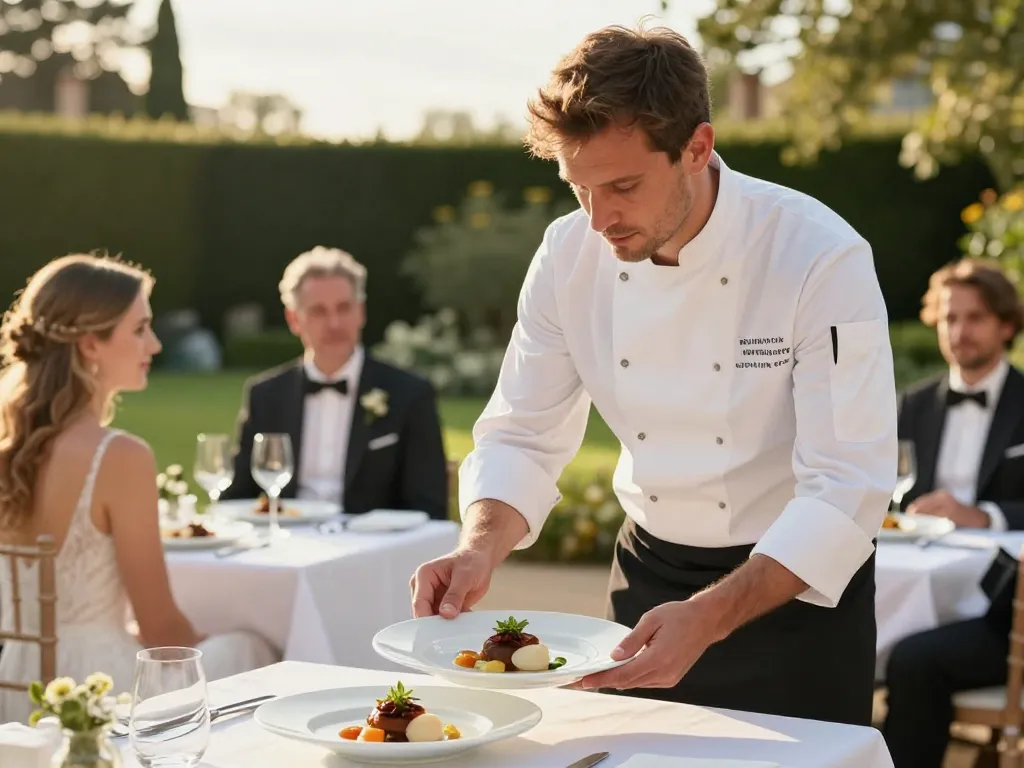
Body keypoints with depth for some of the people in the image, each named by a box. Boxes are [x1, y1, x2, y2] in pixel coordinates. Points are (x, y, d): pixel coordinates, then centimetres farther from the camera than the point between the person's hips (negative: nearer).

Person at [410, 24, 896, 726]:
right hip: (650, 574, 4)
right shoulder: (571, 253, -10)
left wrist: (708, 617, -38)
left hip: (795, 585, -4)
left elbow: (846, 487, -27)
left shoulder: (822, 258, -25)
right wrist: (479, 550, -24)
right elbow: (524, 436, -4)